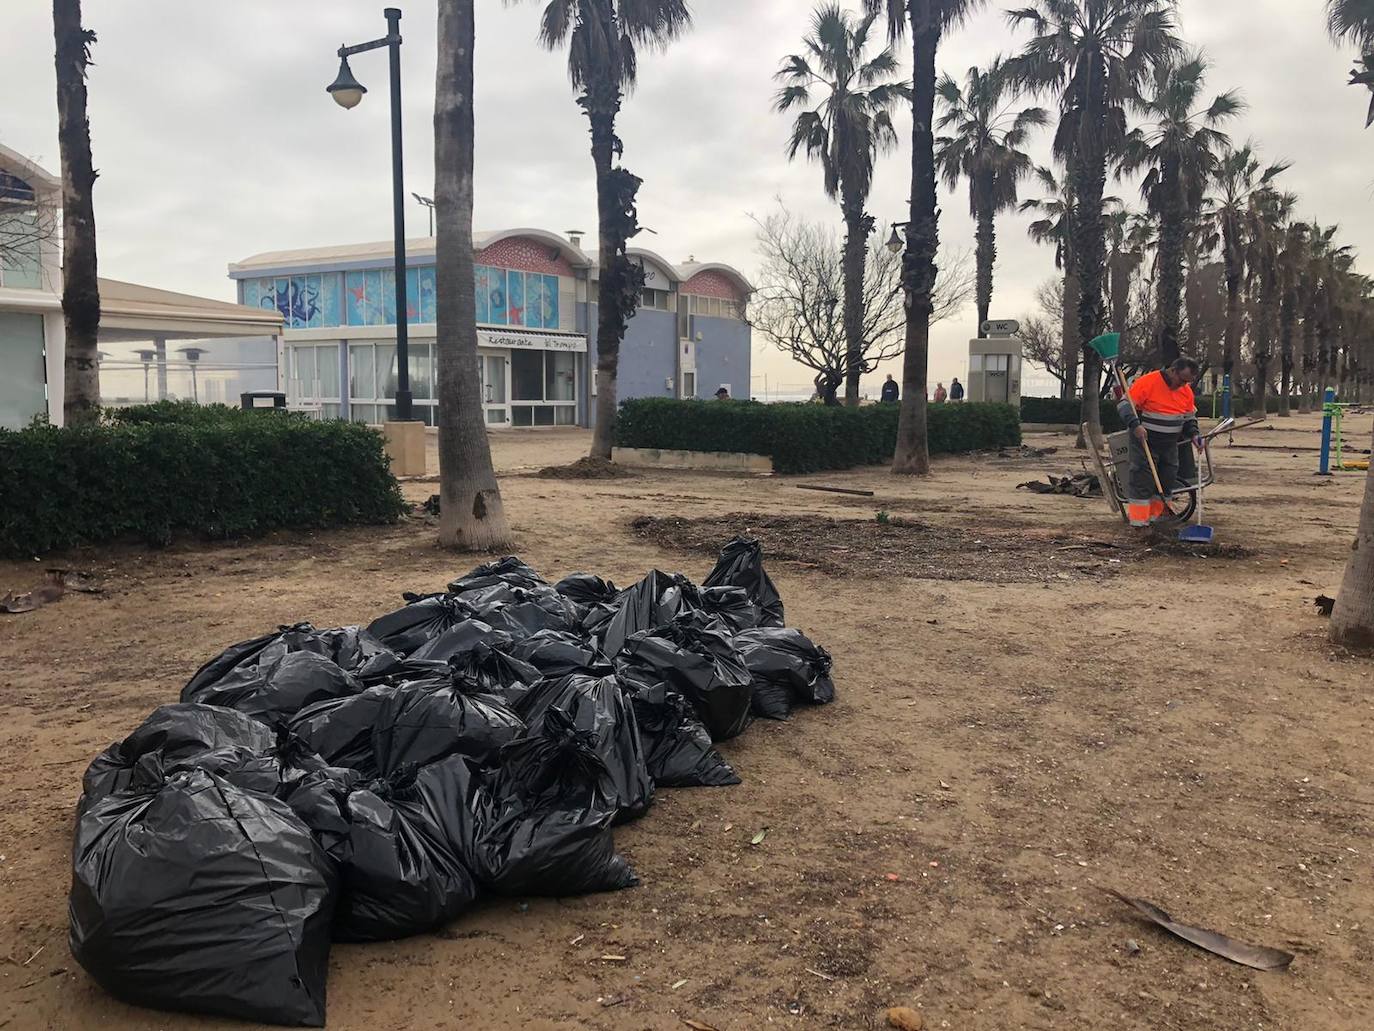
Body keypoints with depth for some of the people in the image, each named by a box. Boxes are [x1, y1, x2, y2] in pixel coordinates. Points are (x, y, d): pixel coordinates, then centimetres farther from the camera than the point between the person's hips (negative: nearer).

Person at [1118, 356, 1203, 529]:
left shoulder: (1187, 391, 6)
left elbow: (1190, 417, 17)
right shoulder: (1147, 382, -16)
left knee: (1168, 481, 7)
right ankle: (1138, 519, -4)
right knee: (1143, 480, -9)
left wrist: (1194, 435, -1)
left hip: (1170, 444, 7)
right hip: (1145, 442, -7)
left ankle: (1154, 516, 19)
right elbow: (1125, 404, -17)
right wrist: (1135, 425, -31)